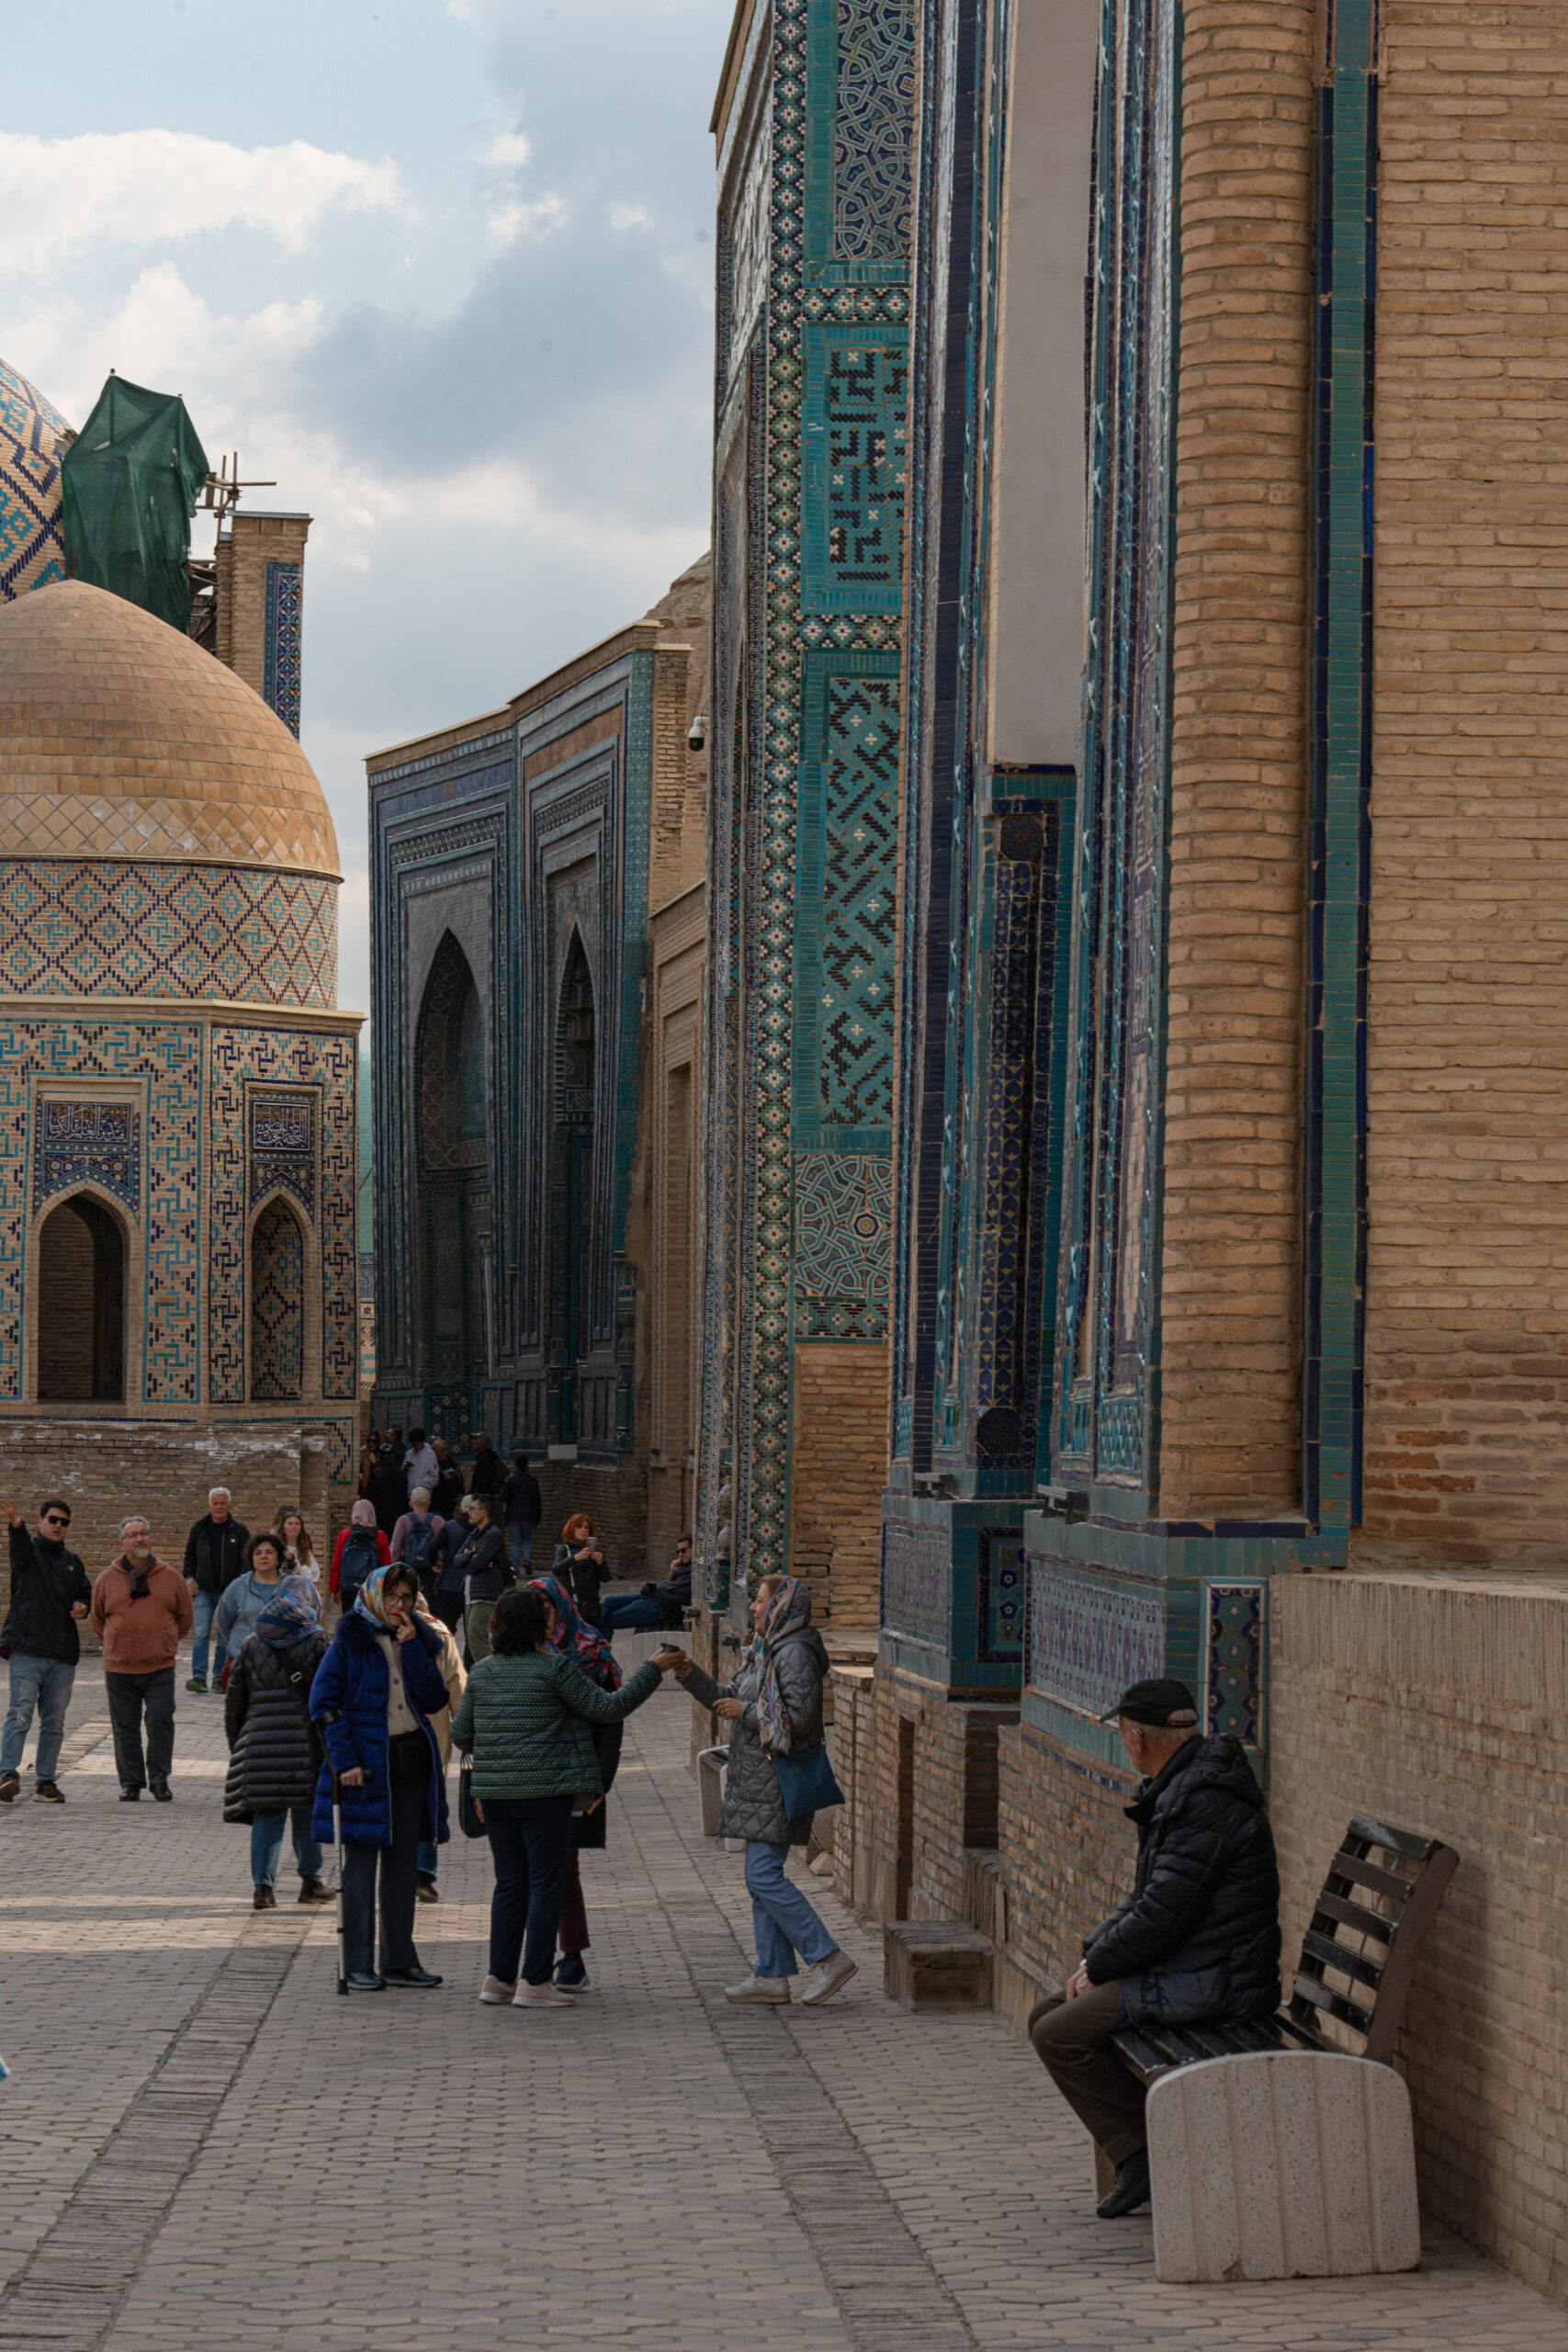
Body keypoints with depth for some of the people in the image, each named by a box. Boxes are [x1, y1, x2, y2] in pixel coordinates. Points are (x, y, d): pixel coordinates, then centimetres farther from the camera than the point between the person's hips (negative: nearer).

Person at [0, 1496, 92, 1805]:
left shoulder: (72, 1562, 19)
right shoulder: (29, 1551, 1)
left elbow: (86, 1593, 31)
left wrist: (82, 1607, 5)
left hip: (62, 1653, 6)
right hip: (27, 1649, -6)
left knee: (54, 1722, 7)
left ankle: (45, 1782, 12)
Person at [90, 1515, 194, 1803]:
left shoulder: (170, 1577, 3)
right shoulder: (108, 1579, 2)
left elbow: (186, 1615, 15)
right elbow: (95, 1617, 16)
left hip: (160, 1667, -1)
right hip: (119, 1668, 1)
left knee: (161, 1720, -8)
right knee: (125, 1727, 5)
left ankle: (159, 1778, 5)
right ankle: (130, 1781, 15)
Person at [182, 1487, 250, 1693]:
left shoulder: (239, 1530, 2)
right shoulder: (199, 1529, 7)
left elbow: (246, 1560, 3)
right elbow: (189, 1555, 19)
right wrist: (189, 1577, 3)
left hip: (229, 1592, -1)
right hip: (204, 1591, 1)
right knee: (201, 1634, -9)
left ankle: (220, 1678, 10)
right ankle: (199, 1677, -11)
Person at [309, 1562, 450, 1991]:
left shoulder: (417, 1639, 10)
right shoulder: (350, 1640, -4)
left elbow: (434, 1700, -1)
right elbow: (324, 1702, -9)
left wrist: (413, 1649, -9)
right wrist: (344, 1759, -16)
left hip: (411, 1759, 5)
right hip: (365, 1764, -5)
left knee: (403, 1865, 9)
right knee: (361, 1864, -3)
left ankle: (399, 1959, 16)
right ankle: (358, 1965, 1)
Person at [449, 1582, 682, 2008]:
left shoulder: (482, 1671, 7)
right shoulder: (553, 1667, -10)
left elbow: (460, 1734, 13)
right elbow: (609, 1708, -7)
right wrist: (653, 1669, 2)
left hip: (494, 1794, 6)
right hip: (544, 1793, -6)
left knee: (510, 1884, 14)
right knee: (546, 1884, 0)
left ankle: (499, 1977, 14)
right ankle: (534, 1981, -2)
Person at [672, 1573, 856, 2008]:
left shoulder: (794, 1653, -15)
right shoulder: (765, 1651, 17)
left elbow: (800, 1714, -24)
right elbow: (728, 1698, 24)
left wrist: (747, 1711, -16)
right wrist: (691, 1675, 12)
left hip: (779, 1782, -10)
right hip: (759, 1782, 10)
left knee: (763, 1875, -12)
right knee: (762, 1878, 10)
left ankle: (827, 1958, -10)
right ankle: (772, 1975, 13)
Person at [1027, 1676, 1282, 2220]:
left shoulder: (1206, 1802, -22)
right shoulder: (1177, 1790, 13)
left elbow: (1161, 1915, -23)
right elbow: (1146, 1899, 19)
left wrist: (1098, 1966, -10)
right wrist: (1095, 1952, 6)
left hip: (1212, 1984, -11)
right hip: (1182, 1968, 11)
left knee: (1059, 2036, -14)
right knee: (1046, 2018, 8)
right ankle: (1136, 2156, 1)